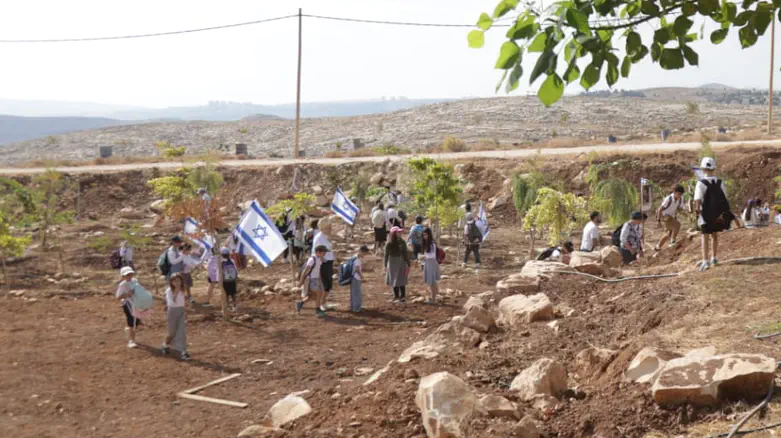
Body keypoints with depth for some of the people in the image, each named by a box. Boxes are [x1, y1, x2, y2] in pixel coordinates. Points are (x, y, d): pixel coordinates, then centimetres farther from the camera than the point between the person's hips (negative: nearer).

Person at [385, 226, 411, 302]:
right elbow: (386, 255, -3)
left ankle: (403, 296, 9)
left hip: (401, 263, 1)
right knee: (394, 281, 6)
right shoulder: (389, 244, -8)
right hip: (393, 263, -1)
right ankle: (396, 297, 14)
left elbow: (405, 254, 2)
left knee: (401, 281, 2)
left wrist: (408, 265, 0)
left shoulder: (402, 243, -1)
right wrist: (385, 266, -3)